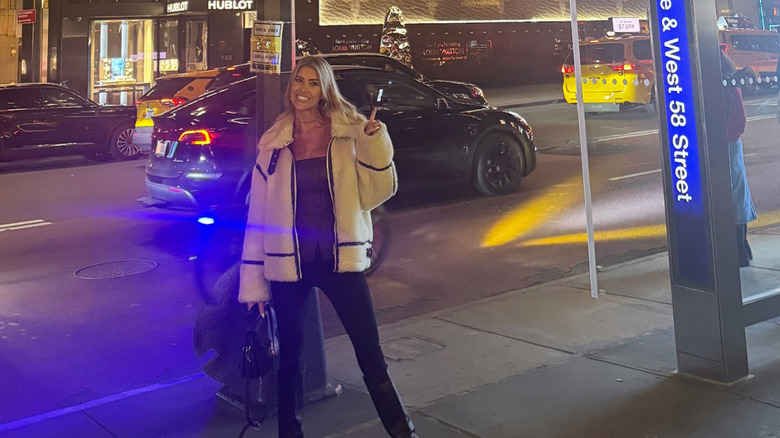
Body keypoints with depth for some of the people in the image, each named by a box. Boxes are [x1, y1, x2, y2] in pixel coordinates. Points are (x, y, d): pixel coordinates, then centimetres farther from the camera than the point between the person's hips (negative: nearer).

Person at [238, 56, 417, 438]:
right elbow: (258, 214, 4)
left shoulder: (349, 133, -1)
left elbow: (376, 193, -4)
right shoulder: (274, 144, 2)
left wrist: (376, 146, -19)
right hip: (288, 263, 2)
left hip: (339, 258, -1)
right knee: (290, 356, 14)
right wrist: (253, 282, 3)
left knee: (371, 355, 2)